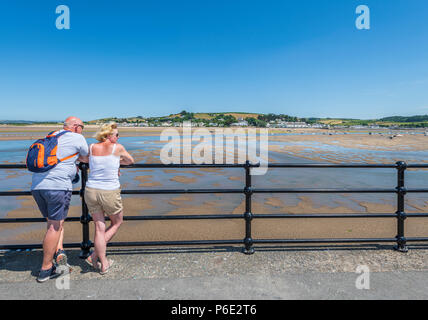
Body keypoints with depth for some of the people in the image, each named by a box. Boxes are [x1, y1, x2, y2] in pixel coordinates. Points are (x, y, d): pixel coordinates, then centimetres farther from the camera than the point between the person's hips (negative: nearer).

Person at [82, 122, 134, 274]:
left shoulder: (91, 147, 3)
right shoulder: (118, 148, -7)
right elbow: (130, 161, 10)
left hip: (91, 191, 4)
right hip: (110, 193, -4)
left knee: (99, 228, 12)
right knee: (117, 223, 20)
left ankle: (103, 264, 20)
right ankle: (94, 255, 16)